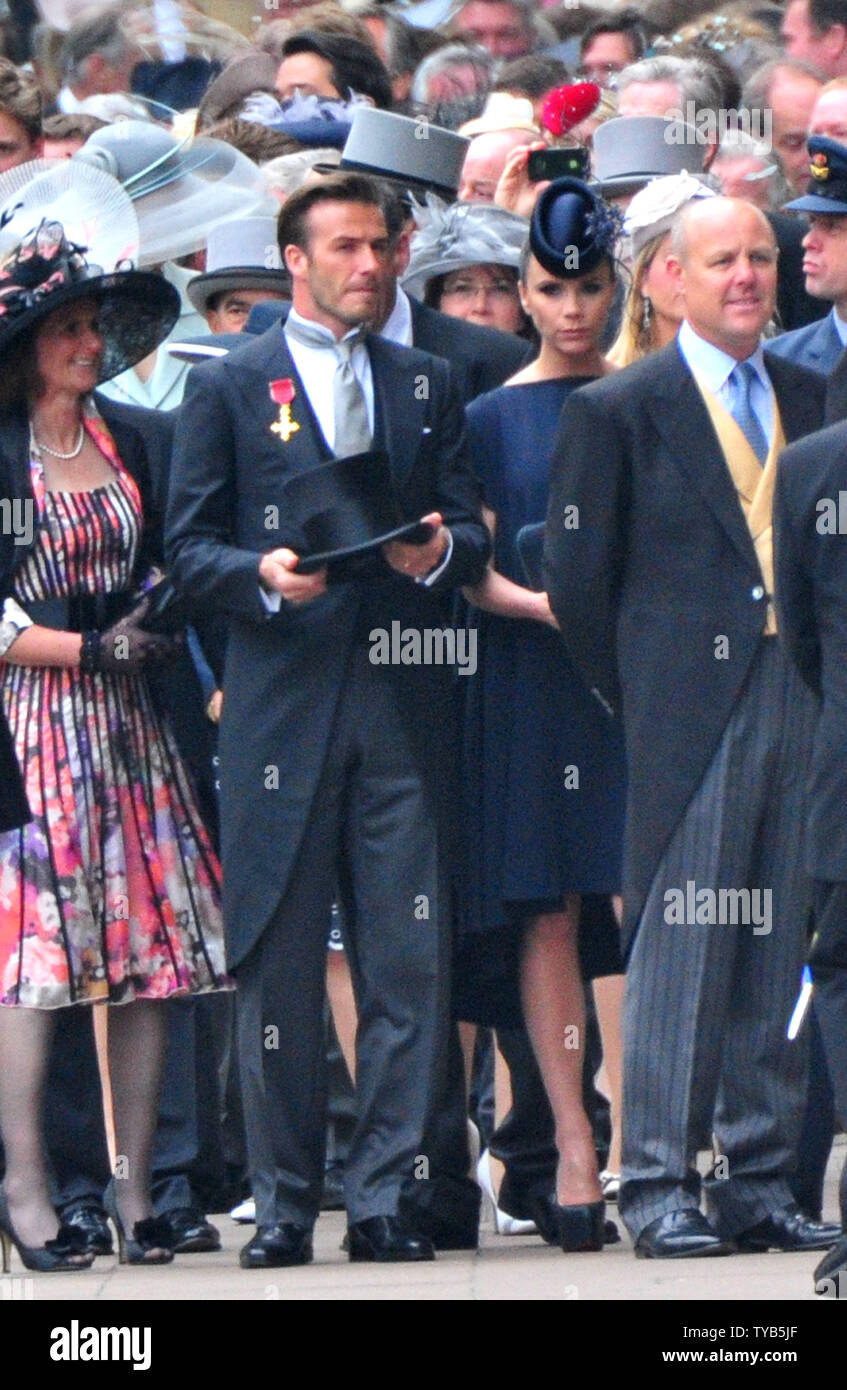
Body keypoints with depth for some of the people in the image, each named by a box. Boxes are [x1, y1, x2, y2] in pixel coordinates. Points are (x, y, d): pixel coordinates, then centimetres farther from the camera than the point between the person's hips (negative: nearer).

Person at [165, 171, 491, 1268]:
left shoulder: (427, 386, 16)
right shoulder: (228, 387, 7)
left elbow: (471, 534, 13)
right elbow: (188, 547, 3)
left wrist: (440, 551, -9)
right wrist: (261, 574, -16)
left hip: (404, 704, 2)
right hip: (282, 697, -2)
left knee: (409, 961, -2)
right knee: (278, 964, -1)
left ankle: (384, 1197, 3)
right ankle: (283, 1203, 6)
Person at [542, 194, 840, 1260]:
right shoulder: (618, 411, 1)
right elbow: (576, 580, 0)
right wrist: (640, 699, 0)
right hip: (690, 706, -5)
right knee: (681, 943, -6)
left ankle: (759, 1182, 10)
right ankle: (658, 1184, -3)